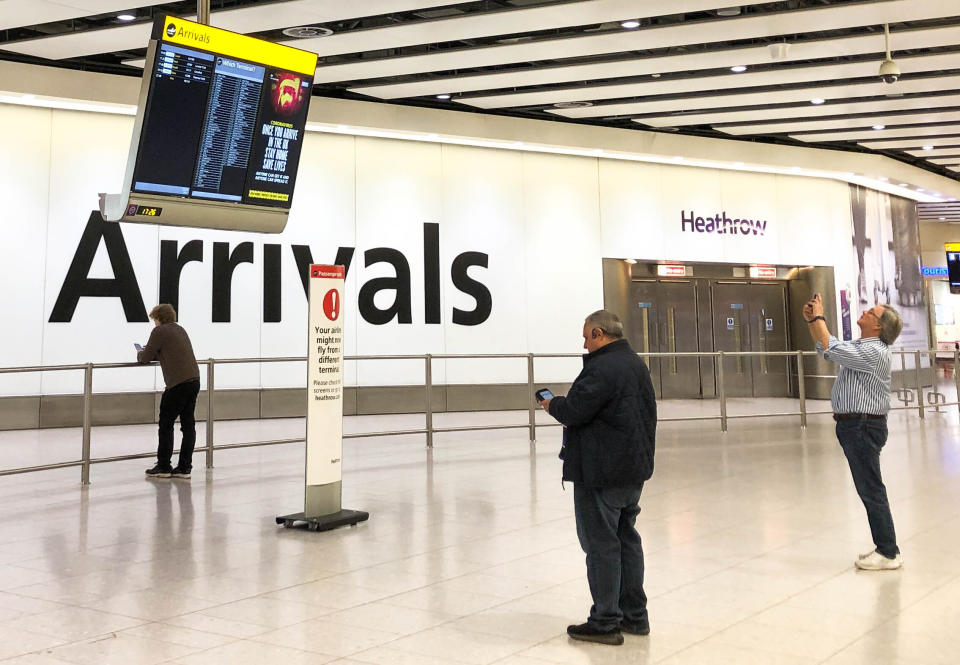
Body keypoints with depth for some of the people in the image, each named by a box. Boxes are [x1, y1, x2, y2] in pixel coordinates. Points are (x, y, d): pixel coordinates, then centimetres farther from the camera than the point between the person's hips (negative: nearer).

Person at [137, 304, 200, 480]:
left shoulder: (160, 331, -4)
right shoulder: (180, 329, 20)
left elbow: (145, 358, -2)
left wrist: (140, 353, 20)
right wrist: (148, 352, 26)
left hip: (178, 384, -8)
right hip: (194, 381, 8)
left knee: (166, 425, 3)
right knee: (188, 424, 8)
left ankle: (163, 467, 7)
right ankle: (184, 468, 11)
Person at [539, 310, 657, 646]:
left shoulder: (601, 368, -20)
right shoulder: (637, 364, 12)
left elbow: (574, 412, -23)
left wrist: (553, 404, 0)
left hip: (602, 473, -10)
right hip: (635, 468, 10)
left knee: (601, 544, -1)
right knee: (627, 539, 16)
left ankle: (605, 622, 7)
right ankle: (635, 615, 25)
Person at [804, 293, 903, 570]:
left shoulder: (874, 352, -17)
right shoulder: (859, 346, 14)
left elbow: (831, 349, -24)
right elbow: (828, 347, 26)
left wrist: (819, 316, -12)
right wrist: (812, 321, 10)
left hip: (863, 426, -10)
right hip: (854, 425, 10)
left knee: (872, 491, -5)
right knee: (870, 490, 14)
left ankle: (888, 553, 1)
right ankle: (885, 547, 21)